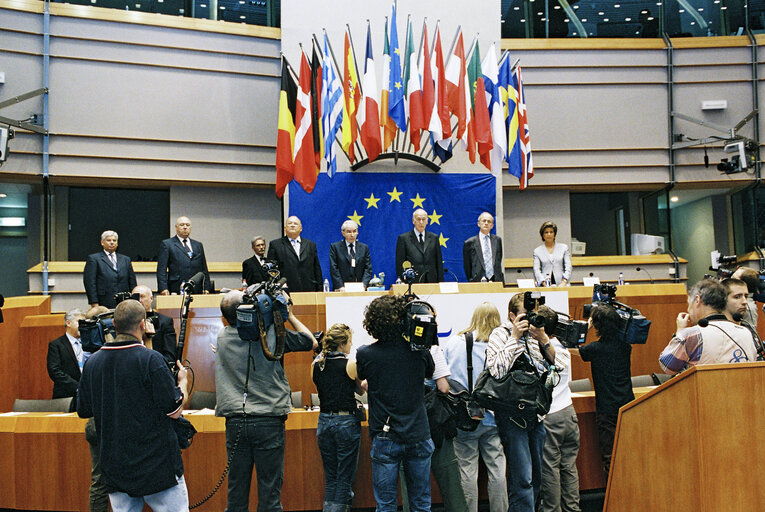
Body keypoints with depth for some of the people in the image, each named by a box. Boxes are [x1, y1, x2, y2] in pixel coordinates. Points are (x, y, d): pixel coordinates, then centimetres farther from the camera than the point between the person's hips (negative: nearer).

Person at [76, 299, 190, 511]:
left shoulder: (93, 362, 1)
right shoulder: (150, 359, -16)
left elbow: (83, 411, 12)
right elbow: (174, 411, -12)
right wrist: (183, 381, 5)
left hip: (115, 468, 6)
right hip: (158, 466, -5)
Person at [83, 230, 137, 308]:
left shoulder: (126, 259, 17)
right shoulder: (93, 259, 5)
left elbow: (132, 283, 16)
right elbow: (89, 283, -3)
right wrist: (94, 304, -11)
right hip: (104, 305, -3)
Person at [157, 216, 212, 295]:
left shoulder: (198, 245, 20)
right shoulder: (167, 244, 7)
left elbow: (204, 269, 18)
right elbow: (161, 269, 0)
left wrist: (207, 288, 8)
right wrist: (163, 288, -11)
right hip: (176, 291, -3)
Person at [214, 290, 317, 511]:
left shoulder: (223, 337, 5)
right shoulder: (271, 332, -7)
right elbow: (312, 342, 5)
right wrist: (289, 315, 14)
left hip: (235, 422, 4)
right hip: (268, 421, -4)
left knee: (236, 491, 11)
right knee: (269, 491, 4)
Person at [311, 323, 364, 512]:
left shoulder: (316, 364, 2)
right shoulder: (350, 364, -11)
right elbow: (361, 391, 2)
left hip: (324, 422, 5)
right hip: (347, 422, -5)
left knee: (330, 477, 15)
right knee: (345, 478, 4)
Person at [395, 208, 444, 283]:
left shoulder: (434, 238, 12)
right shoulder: (403, 238, 3)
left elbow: (439, 263, 11)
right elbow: (400, 265, 1)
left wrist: (440, 282, 5)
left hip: (432, 282, 3)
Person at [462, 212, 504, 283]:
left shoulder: (497, 240, 12)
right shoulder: (470, 243, 3)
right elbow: (467, 266, 8)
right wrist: (471, 280, 4)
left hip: (496, 281, 3)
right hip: (478, 282, -2)